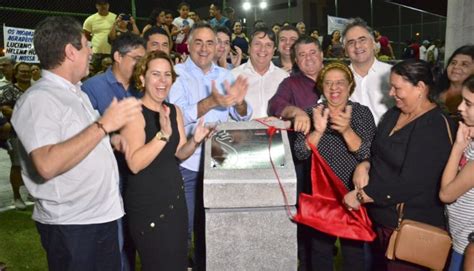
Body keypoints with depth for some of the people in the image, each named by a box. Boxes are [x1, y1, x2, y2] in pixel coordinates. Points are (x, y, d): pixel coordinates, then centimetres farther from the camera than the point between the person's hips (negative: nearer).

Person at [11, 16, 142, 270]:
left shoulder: (76, 93, 12)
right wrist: (104, 124, -28)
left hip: (103, 215, 9)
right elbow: (47, 165, -30)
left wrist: (110, 139, 3)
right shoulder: (38, 99, -18)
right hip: (70, 225, -8)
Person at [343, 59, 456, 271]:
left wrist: (361, 196, -19)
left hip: (410, 226, -7)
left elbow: (410, 183, -25)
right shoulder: (395, 113, 8)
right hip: (380, 217, 8)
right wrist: (364, 165, -6)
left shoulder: (436, 127, -19)